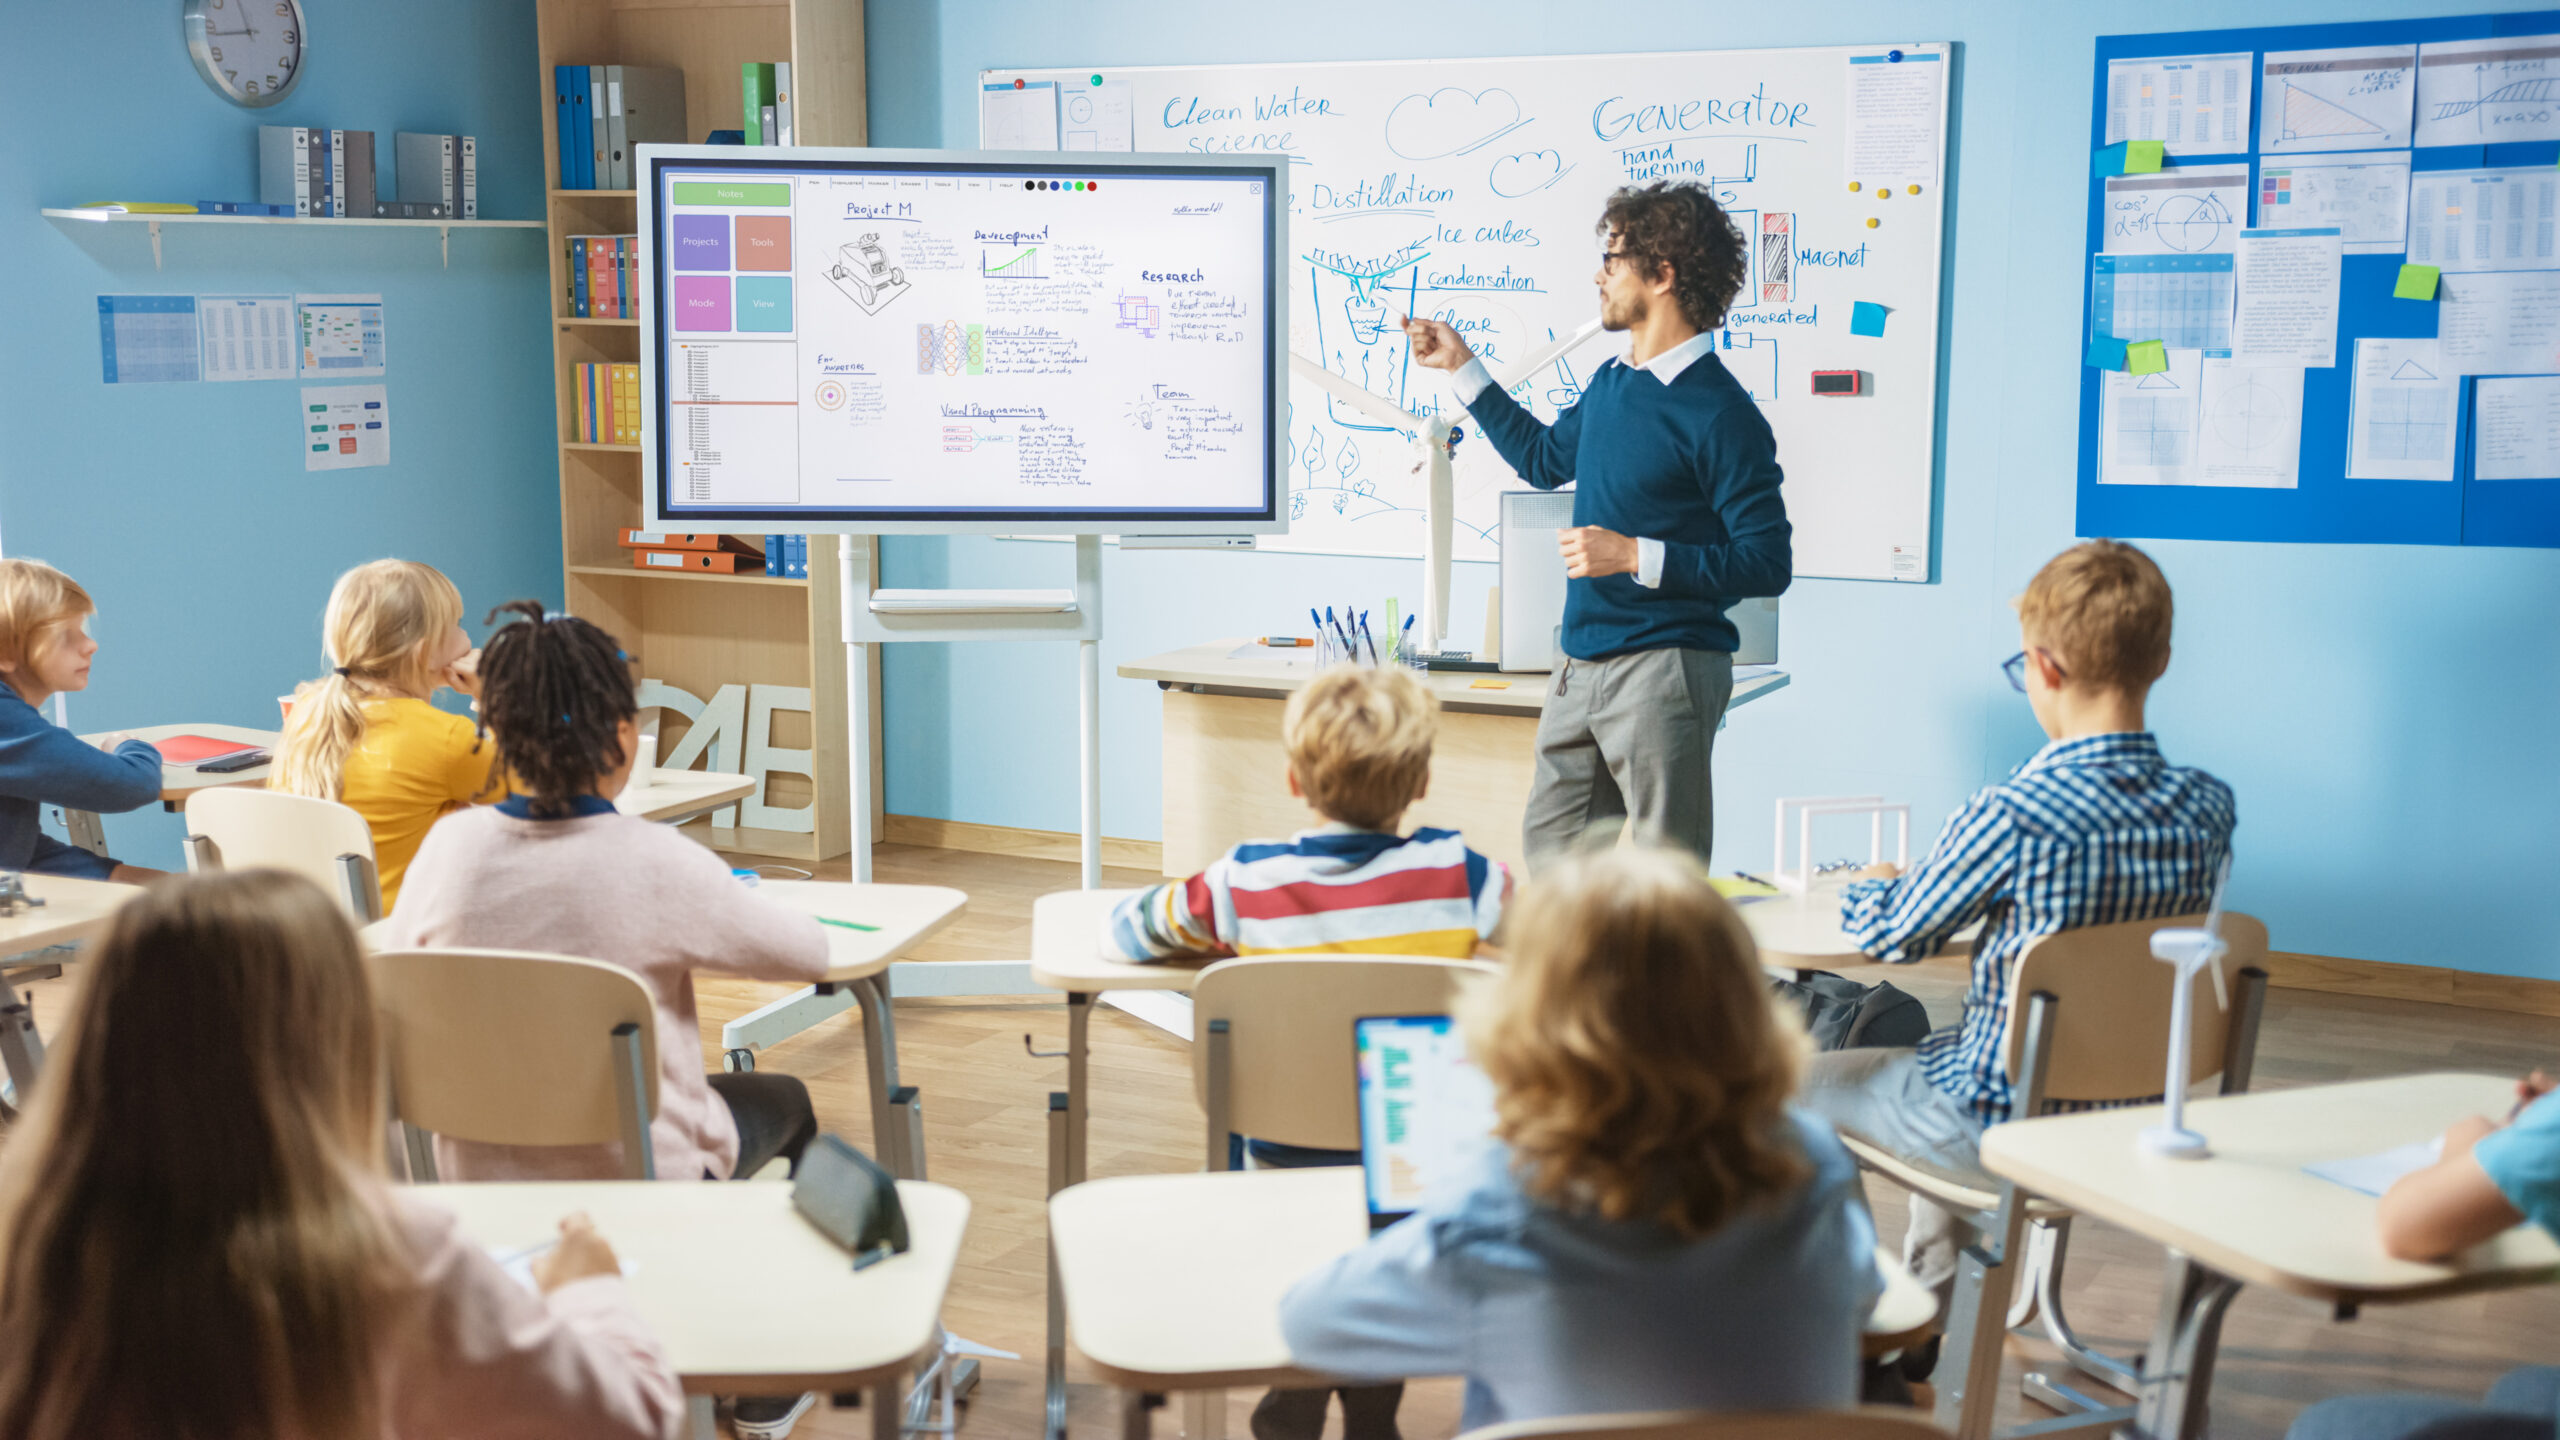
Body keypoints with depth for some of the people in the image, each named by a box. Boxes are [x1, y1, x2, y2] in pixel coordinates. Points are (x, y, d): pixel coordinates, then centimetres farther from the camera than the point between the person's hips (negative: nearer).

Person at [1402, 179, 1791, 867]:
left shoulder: (1720, 413, -14)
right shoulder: (1610, 385, 11)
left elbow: (1768, 564, -15)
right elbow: (1545, 457, 32)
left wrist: (1636, 556, -20)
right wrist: (1461, 366, 31)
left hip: (1665, 670, -8)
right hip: (1582, 667, 8)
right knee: (1546, 853, 14)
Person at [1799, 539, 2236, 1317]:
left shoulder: (2010, 818, -28)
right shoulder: (2209, 807, -9)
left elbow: (1893, 935, -10)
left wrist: (1869, 886, 13)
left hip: (2005, 1127, -7)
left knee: (1801, 1082, 15)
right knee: (1939, 1039, 35)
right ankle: (1927, 1318, 46)